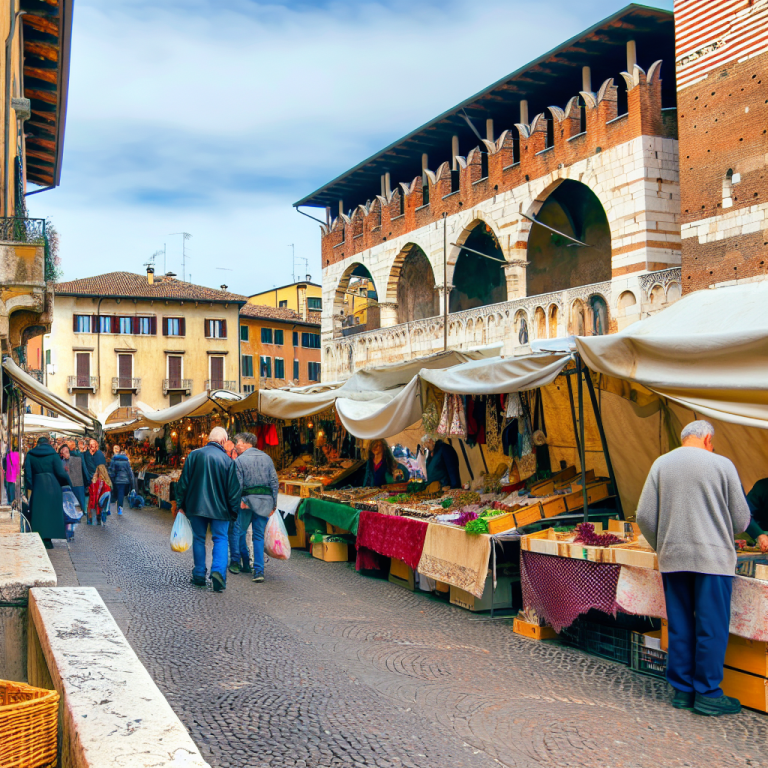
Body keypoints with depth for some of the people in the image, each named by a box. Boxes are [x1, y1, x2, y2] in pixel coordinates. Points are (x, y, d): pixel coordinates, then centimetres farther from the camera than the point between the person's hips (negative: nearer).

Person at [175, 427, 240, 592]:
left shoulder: (194, 455, -2)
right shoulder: (228, 461, -7)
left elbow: (183, 481, 2)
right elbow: (233, 488, -6)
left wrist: (181, 504, 10)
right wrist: (234, 510, 3)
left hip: (196, 506, 2)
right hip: (220, 508, -2)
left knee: (198, 539, 14)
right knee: (220, 539, 5)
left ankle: (199, 576, 19)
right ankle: (218, 571, -16)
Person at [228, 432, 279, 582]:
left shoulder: (239, 460, -2)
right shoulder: (267, 458, 11)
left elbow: (237, 485, -8)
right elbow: (274, 482, 8)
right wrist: (273, 504, 11)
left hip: (247, 501, -4)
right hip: (265, 501, 4)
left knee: (237, 532, 12)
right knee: (259, 536, 6)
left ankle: (236, 563, 16)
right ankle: (259, 570, 0)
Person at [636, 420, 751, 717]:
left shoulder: (661, 464, 4)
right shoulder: (721, 464, -4)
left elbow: (644, 517, 1)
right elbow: (741, 520, 1)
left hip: (672, 559, 4)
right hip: (712, 557, -3)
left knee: (679, 626, 12)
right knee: (711, 627, 5)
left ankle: (682, 690, 19)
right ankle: (708, 694, 11)